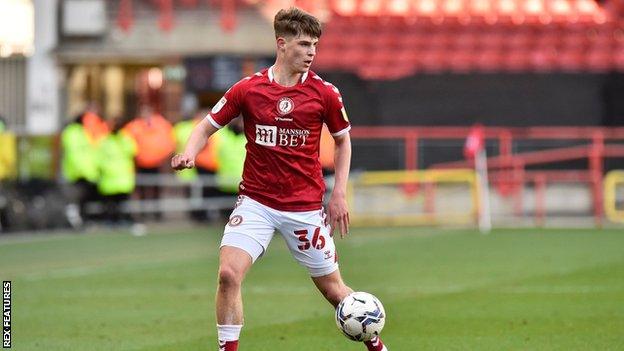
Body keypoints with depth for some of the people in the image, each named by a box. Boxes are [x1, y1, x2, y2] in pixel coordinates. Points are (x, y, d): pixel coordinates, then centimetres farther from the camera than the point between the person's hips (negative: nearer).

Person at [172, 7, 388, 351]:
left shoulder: (325, 93, -4)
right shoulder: (247, 89, -6)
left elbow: (342, 139, 11)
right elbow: (207, 126, 4)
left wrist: (339, 193, 3)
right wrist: (188, 154, -16)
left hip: (306, 206, 0)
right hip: (256, 202, 0)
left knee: (331, 286, 8)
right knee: (228, 273, -19)